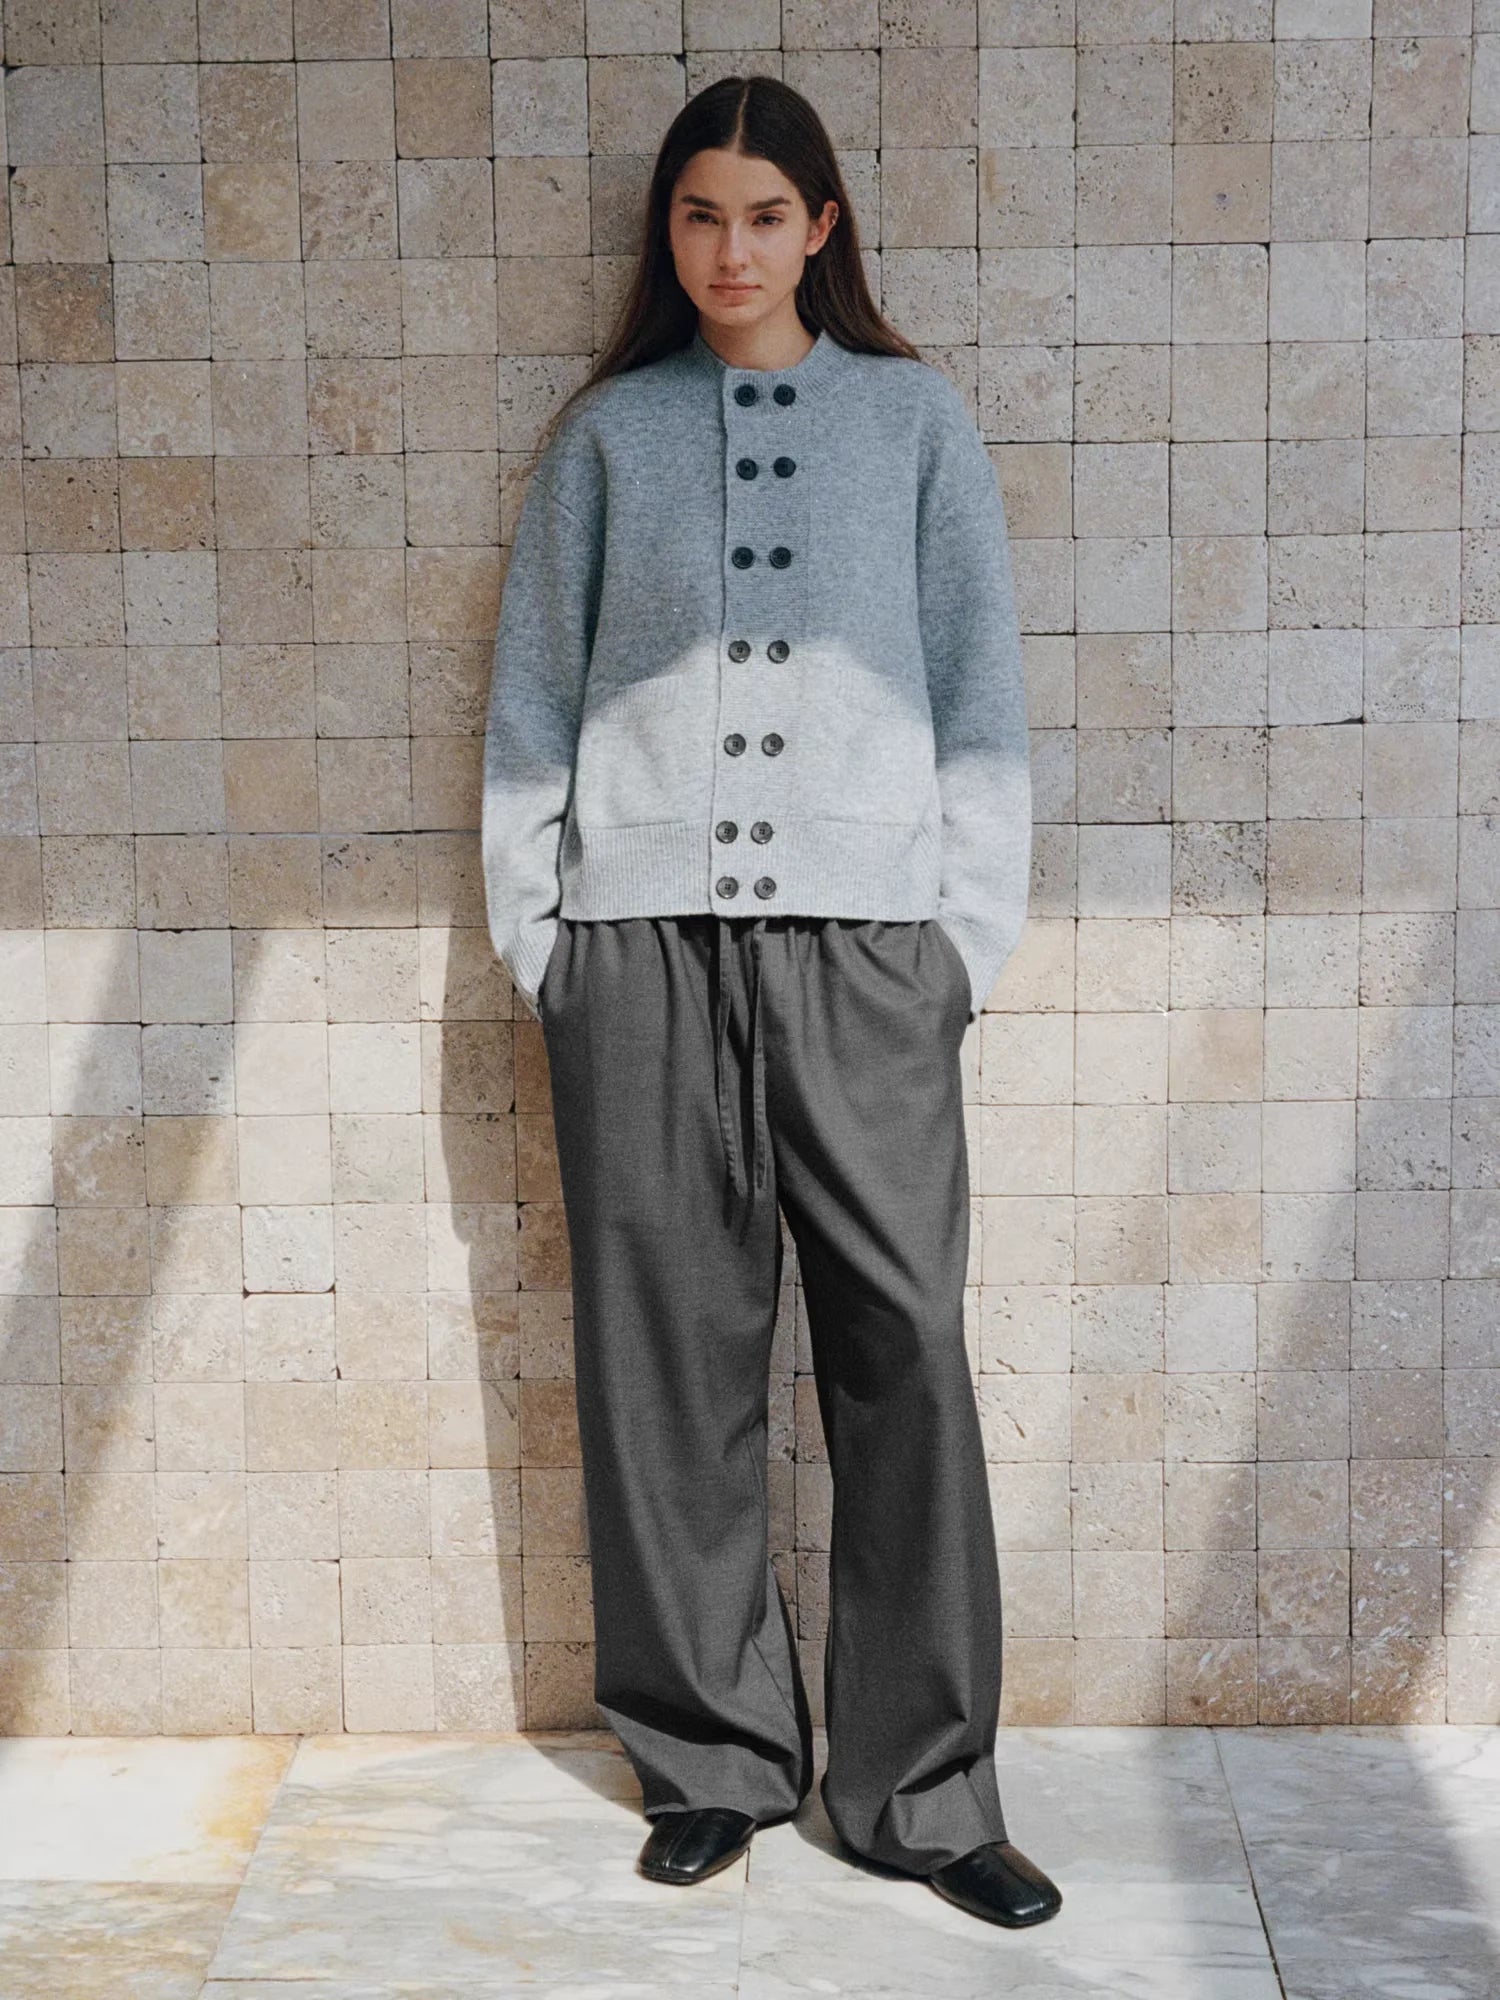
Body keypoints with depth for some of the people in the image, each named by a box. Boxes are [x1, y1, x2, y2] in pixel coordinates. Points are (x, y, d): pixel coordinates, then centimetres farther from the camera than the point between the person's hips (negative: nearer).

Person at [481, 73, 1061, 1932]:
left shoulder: (913, 415, 13)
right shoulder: (607, 431, 14)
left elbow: (979, 679, 10)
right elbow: (534, 690, 13)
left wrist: (972, 924, 1)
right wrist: (532, 928, 4)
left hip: (864, 934, -1)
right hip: (641, 936, 1)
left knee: (903, 1343, -4)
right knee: (668, 1348, 1)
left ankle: (919, 1783, 6)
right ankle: (711, 1757, 14)